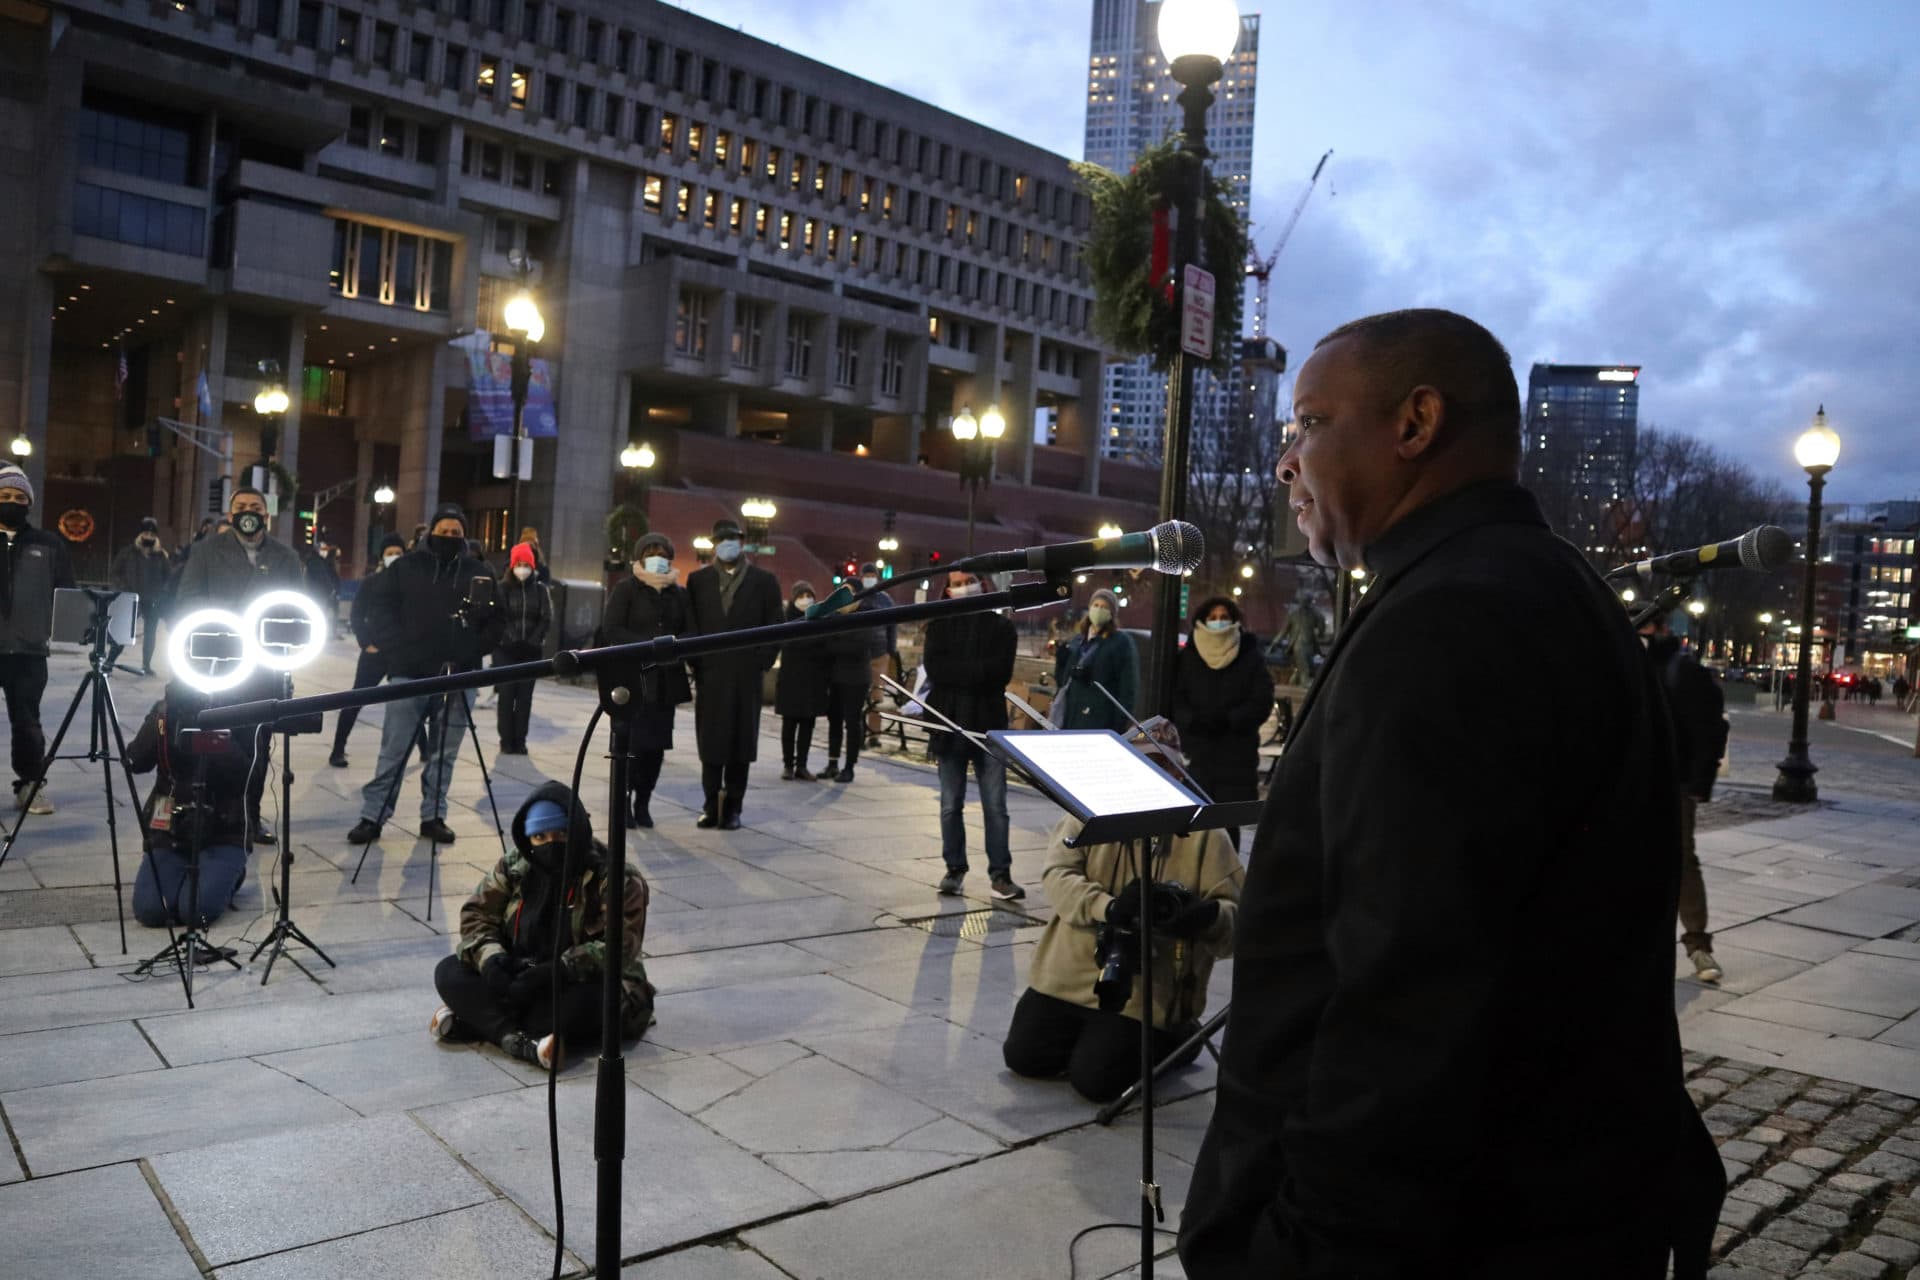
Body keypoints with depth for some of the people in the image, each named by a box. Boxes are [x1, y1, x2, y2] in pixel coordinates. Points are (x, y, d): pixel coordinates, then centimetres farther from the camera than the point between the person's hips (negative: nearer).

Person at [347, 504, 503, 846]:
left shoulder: (478, 572, 6)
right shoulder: (406, 567, 3)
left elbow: (498, 619, 9)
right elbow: (378, 607, 4)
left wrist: (474, 650, -3)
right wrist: (394, 648, -6)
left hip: (458, 678, 2)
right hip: (409, 674, -1)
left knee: (444, 754, 8)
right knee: (393, 752, 1)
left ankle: (433, 816, 18)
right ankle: (372, 817, 8)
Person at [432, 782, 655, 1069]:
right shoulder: (515, 866, 1)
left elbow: (621, 945, -22)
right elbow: (476, 914, 2)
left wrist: (554, 971, -32)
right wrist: (490, 957, -20)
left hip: (578, 986, -4)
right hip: (519, 979, 5)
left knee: (593, 1000, -38)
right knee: (448, 972, -16)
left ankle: (480, 1020, -25)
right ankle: (521, 1043, -36)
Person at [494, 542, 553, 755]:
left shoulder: (540, 589, 5)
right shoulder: (502, 588, 0)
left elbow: (547, 618, 1)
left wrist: (534, 640, -10)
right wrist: (507, 638, -14)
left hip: (531, 651, 2)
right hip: (505, 649, -2)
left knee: (525, 695, 2)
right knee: (506, 694, -3)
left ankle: (520, 741, 6)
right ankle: (506, 741, 2)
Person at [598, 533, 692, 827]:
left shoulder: (679, 593, 13)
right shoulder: (625, 589, 3)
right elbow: (611, 630, -7)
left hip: (666, 680, 4)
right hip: (632, 678, -3)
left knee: (657, 745, 3)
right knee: (632, 742, -7)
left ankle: (643, 802, 14)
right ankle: (624, 800, 7)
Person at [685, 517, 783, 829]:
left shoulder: (764, 581, 6)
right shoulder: (698, 579, 10)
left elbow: (774, 626, 4)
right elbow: (690, 624, 7)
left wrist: (762, 662, -6)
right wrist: (695, 662, -2)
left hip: (746, 674, -1)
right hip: (709, 673, 1)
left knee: (741, 742, 3)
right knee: (710, 741, 3)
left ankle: (733, 806, 10)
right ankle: (711, 804, 10)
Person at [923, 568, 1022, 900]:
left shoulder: (1001, 626, 5)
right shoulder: (939, 625, 8)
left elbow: (1000, 672, -9)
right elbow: (934, 668, -8)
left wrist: (956, 673, -13)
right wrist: (978, 673, -13)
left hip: (989, 726, -1)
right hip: (950, 725, 1)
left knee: (995, 806, -1)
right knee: (951, 805, 7)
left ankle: (1000, 874, 3)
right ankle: (954, 869, 17)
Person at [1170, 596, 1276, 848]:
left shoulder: (1251, 658, 7)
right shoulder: (1185, 658, 11)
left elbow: (1262, 703, -1)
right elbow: (1174, 701, 4)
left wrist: (1227, 720, -15)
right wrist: (1194, 721, -16)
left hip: (1236, 756, -1)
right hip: (1194, 754, 1)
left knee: (1229, 824, -2)